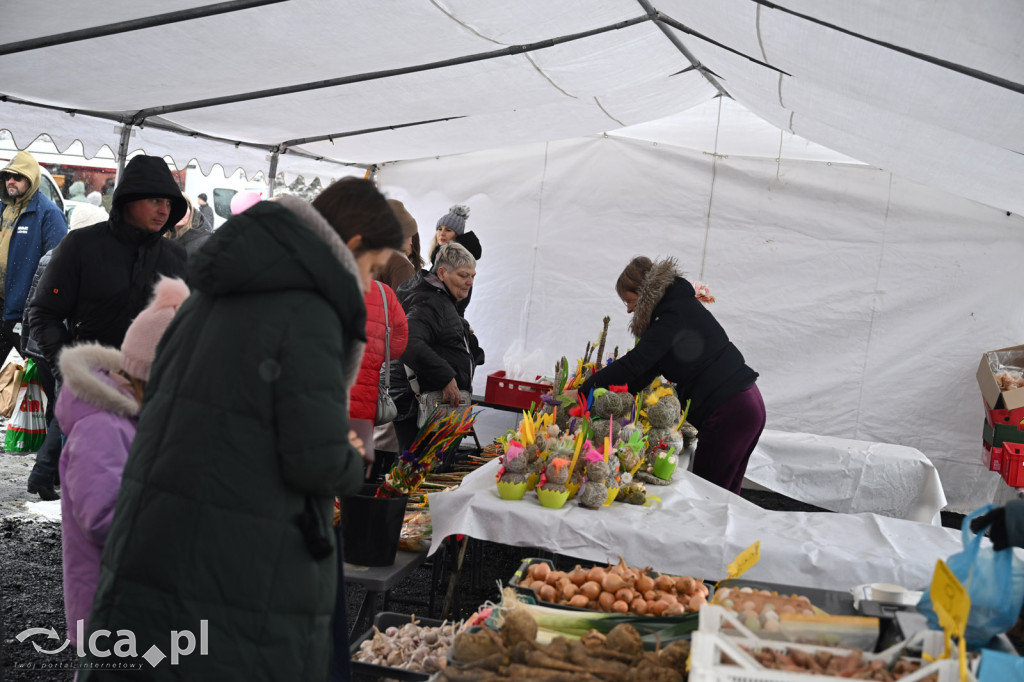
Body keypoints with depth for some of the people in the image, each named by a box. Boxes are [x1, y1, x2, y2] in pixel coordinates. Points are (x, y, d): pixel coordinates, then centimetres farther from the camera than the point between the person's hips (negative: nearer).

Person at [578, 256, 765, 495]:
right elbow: (648, 367, 15)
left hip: (728, 412, -10)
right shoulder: (685, 305, 16)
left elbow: (634, 365, -23)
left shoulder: (674, 317, -14)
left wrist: (581, 392, -21)